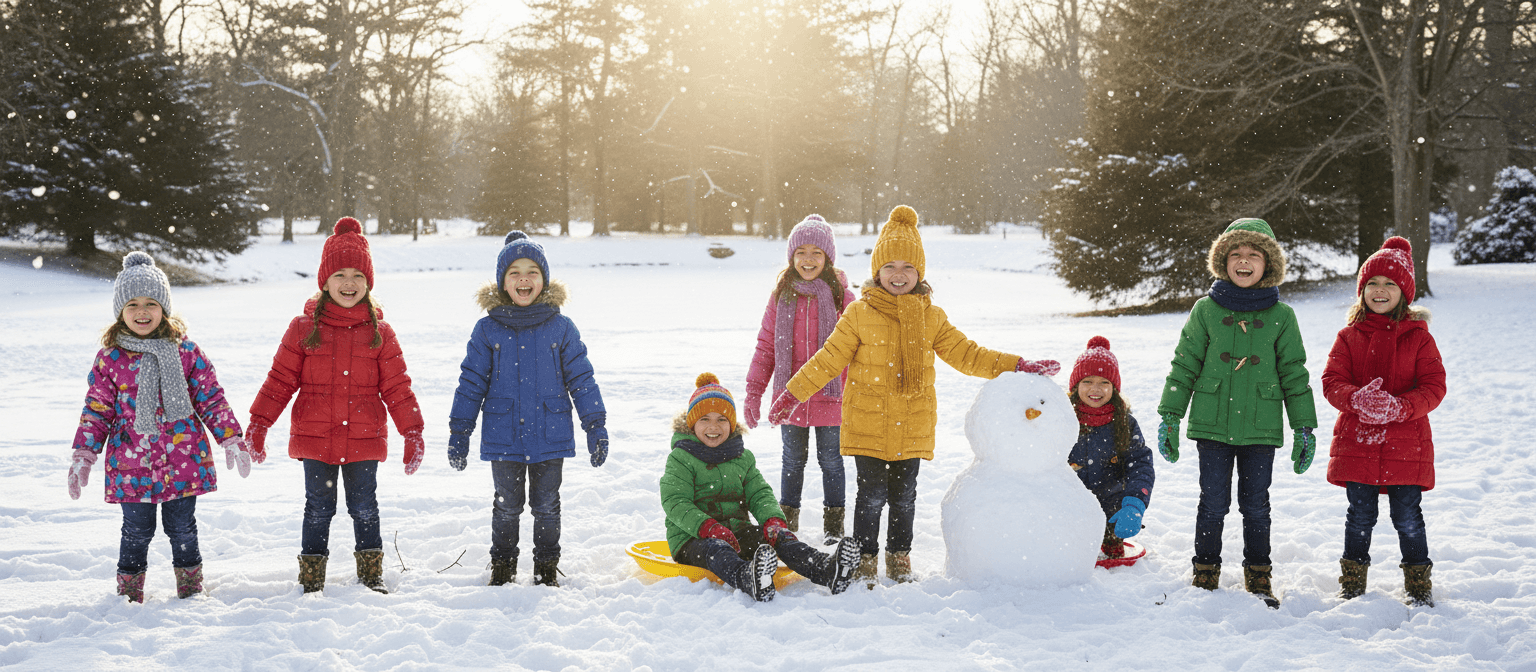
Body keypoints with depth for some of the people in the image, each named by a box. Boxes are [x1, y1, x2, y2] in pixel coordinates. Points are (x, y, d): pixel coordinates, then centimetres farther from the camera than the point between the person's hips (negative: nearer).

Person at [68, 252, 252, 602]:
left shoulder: (185, 351, 1)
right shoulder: (110, 358, 0)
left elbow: (211, 398, 5)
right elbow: (97, 409, 4)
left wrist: (231, 438, 1)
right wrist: (83, 455, -2)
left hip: (182, 460, 0)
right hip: (131, 465, 0)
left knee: (182, 527, 10)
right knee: (137, 531, 7)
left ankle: (191, 587, 27)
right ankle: (129, 591, 24)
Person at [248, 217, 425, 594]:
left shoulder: (379, 332, 2)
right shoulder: (303, 329, -1)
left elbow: (397, 387, 3)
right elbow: (280, 379, 1)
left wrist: (413, 432, 1)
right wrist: (258, 424, -2)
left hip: (364, 441, 1)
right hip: (314, 439, 0)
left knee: (364, 508, 10)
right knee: (318, 509, 8)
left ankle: (371, 575, 23)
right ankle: (311, 579, 20)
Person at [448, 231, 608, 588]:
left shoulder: (560, 327, -1)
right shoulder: (487, 330, -2)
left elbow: (581, 380, 2)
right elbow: (471, 384, 2)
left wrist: (597, 428, 0)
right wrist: (458, 434, 2)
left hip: (550, 437, 0)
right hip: (503, 438, 0)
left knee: (546, 505, 11)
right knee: (507, 506, 11)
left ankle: (547, 567, 27)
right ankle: (502, 567, 29)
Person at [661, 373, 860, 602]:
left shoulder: (743, 457, 16)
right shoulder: (680, 459, -1)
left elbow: (759, 495, 9)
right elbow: (676, 504, -12)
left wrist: (773, 520, -15)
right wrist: (709, 527, -29)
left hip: (737, 530, 5)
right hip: (691, 538, -5)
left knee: (778, 536, -20)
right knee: (716, 549, -38)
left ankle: (825, 568, -45)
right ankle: (748, 578, -72)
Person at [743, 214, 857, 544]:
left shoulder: (841, 297, -4)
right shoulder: (781, 295, 3)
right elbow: (766, 347, 6)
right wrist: (753, 393, 4)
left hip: (831, 397, -2)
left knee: (830, 460, 9)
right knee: (792, 461, 13)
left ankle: (833, 526, 23)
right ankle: (787, 524, 26)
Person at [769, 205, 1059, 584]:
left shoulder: (931, 317, 5)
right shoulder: (859, 314, -4)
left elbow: (966, 354, 8)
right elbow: (829, 360, -2)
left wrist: (1017, 367, 1)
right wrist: (792, 394, -7)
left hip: (912, 428, 3)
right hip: (867, 423, -3)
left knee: (904, 496, 12)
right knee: (872, 495, 0)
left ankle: (899, 557, 29)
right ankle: (864, 560, 16)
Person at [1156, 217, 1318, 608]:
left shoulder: (1281, 317, 3)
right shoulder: (1206, 310, 2)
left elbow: (1294, 374, 8)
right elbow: (1184, 365, 5)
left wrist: (1304, 428, 6)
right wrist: (1169, 418, 3)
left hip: (1260, 429, 0)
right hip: (1212, 425, 0)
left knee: (1256, 506, 8)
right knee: (1213, 503, 3)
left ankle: (1258, 579, 22)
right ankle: (1205, 576, 17)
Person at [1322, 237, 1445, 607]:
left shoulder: (1418, 337, 1)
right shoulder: (1349, 336, 6)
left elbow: (1434, 386, -4)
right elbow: (1332, 381, -2)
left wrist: (1399, 407, -22)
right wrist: (1357, 399, -24)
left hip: (1406, 444, -1)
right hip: (1356, 443, 1)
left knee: (1408, 517, 4)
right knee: (1360, 516, 7)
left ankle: (1419, 584, 21)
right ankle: (1352, 582, 22)